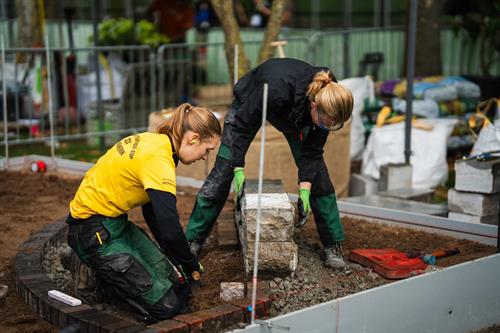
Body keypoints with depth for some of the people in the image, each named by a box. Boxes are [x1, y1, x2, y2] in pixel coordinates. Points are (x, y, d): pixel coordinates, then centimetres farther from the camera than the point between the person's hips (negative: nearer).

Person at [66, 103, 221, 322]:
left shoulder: (155, 142, 4)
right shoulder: (158, 159, -25)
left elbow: (152, 211, 15)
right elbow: (170, 229, -26)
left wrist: (173, 256, 17)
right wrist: (192, 265, -8)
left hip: (116, 222, 9)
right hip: (95, 233, -9)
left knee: (178, 287, 2)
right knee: (166, 306, -11)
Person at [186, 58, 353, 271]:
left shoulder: (326, 101, -32)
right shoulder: (278, 87, -45)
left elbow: (312, 151, -19)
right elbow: (242, 123, -28)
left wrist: (304, 191, -25)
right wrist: (239, 168, -27)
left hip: (293, 112, 4)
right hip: (249, 103, -3)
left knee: (318, 175, -6)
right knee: (222, 173, -6)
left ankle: (332, 246, 4)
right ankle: (193, 241, 5)